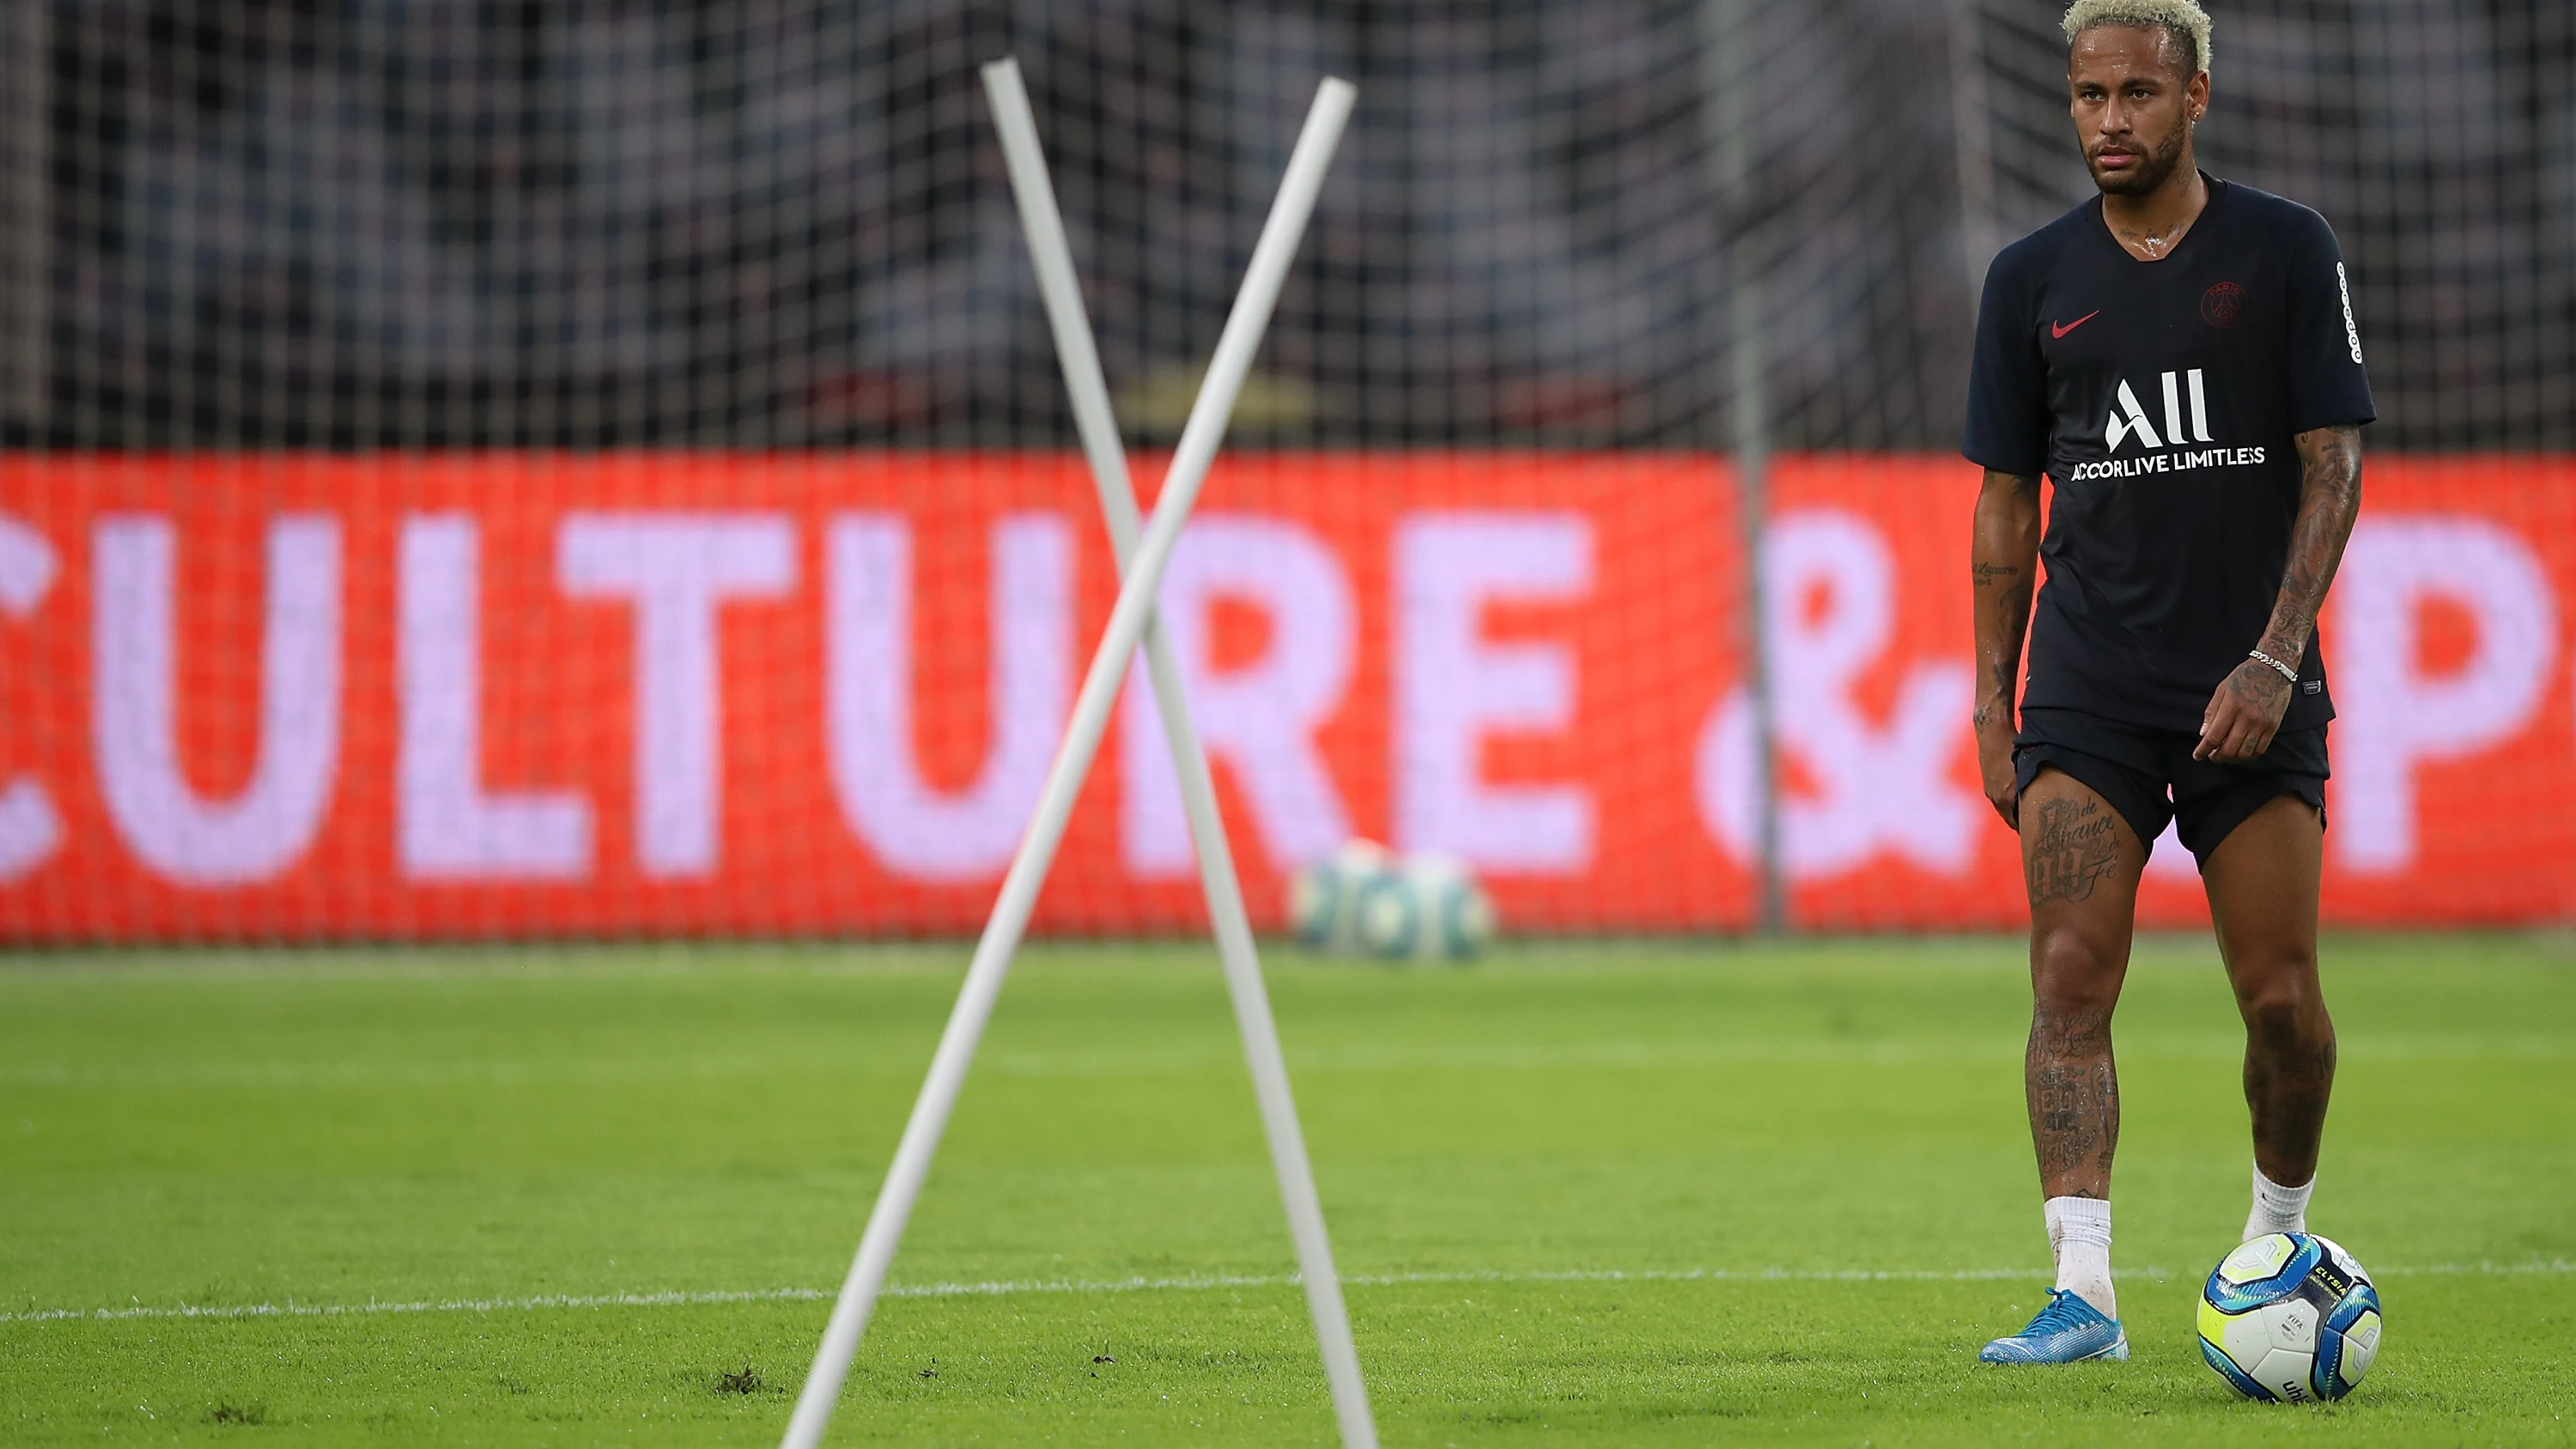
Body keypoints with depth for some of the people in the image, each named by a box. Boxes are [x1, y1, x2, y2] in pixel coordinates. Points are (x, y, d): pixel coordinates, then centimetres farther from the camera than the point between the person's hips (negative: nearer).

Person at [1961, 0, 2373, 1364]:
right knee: (2070, 981, -12)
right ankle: (2082, 1290, -16)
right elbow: (2007, 499, 12)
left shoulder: (2287, 251, 0)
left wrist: (2274, 659, -12)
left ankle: (2279, 1233, 26)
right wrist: (1992, 703, 7)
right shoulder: (2033, 278, 7)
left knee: (2282, 1001, 0)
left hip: (2254, 691, -1)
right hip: (2088, 692, 1)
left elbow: (2332, 467, -2)